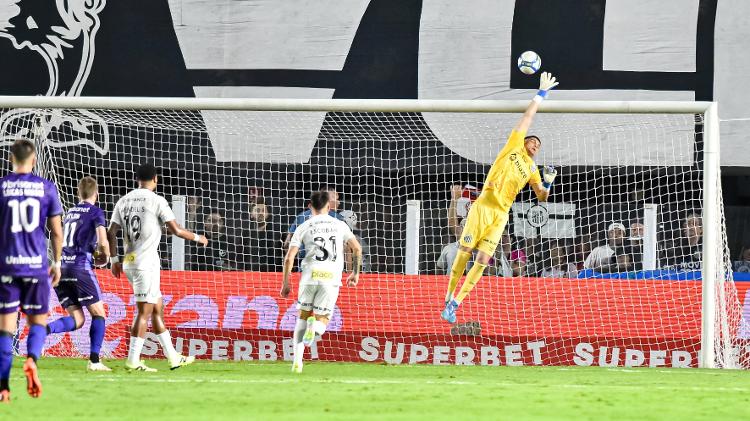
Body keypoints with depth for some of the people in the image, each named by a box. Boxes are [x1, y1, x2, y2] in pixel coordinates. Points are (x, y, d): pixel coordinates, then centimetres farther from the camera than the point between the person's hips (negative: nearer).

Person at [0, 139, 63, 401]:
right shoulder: (46, 188, 2)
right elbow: (56, 231, 4)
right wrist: (57, 263, 15)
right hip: (36, 265, 0)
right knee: (38, 321, 12)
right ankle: (31, 359, -18)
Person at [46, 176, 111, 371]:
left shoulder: (70, 212, 20)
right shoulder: (95, 212, 1)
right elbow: (103, 242, -10)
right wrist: (104, 257, 11)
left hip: (62, 267, 6)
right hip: (81, 267, -6)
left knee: (77, 320, 7)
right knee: (98, 314, 6)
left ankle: (44, 329, -21)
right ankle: (94, 361, -3)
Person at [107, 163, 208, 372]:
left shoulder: (123, 201, 11)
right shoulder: (156, 200, -7)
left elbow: (111, 233, 7)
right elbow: (176, 230, -6)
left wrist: (114, 260, 14)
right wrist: (197, 238, 10)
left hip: (129, 262, 7)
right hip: (147, 262, -7)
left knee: (158, 308, 14)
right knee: (144, 311, -6)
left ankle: (173, 357, 19)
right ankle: (133, 360, -10)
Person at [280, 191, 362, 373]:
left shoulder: (303, 227, 10)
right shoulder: (339, 225, 14)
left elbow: (289, 258, 4)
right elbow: (357, 248, 5)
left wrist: (285, 283, 12)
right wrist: (355, 272, 17)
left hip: (310, 275, 0)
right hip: (332, 278, 0)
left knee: (302, 316, 18)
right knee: (321, 322, 10)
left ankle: (297, 360, 5)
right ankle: (315, 326, -29)